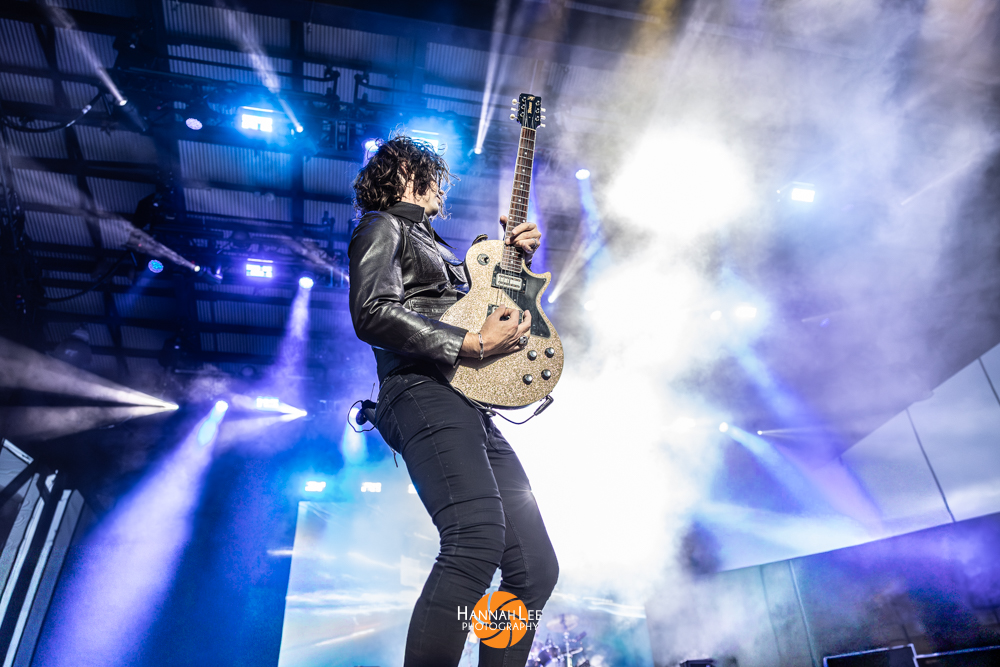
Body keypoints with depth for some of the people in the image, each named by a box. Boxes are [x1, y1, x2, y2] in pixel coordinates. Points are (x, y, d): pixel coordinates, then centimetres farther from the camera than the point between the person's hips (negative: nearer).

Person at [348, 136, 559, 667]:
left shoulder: (432, 242, 35)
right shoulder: (382, 227, 9)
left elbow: (499, 300, 38)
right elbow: (373, 314, -10)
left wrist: (518, 256, 21)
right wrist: (473, 343, -13)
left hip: (474, 407, 9)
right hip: (425, 393, -9)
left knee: (535, 567, 2)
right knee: (479, 534, -32)